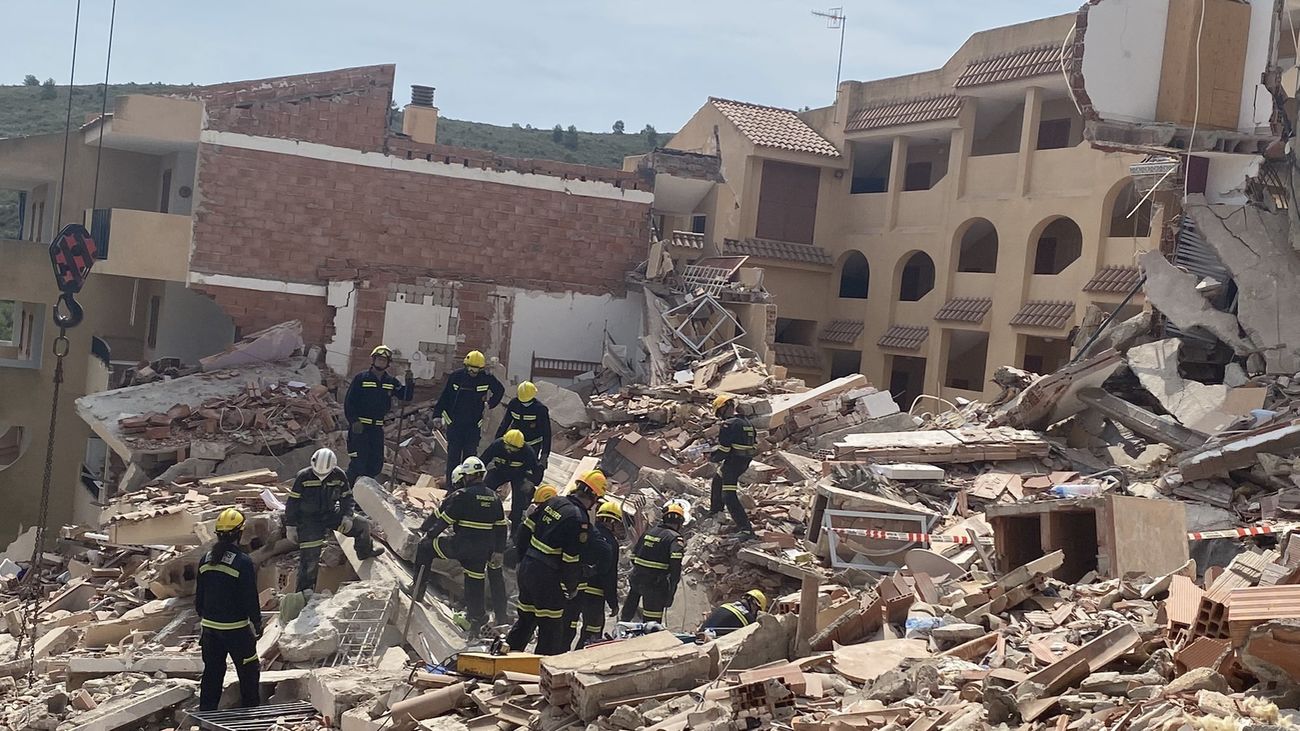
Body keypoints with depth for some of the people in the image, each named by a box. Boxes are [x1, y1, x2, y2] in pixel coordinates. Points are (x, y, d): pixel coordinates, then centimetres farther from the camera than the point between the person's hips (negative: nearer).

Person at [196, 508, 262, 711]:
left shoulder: (206, 559, 2)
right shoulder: (243, 562, -17)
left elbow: (199, 595, 11)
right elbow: (251, 598, -14)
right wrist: (257, 623, -2)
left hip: (209, 626, 6)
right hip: (236, 628, -6)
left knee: (212, 672, 15)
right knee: (248, 672, 8)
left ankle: (206, 713, 19)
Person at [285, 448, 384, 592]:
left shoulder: (339, 476, -11)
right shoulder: (303, 477, -20)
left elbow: (347, 498, 3)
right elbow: (292, 502, -11)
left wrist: (348, 516, -14)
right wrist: (290, 527, -10)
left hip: (331, 514, 4)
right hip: (308, 520, -4)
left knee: (363, 525, 4)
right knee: (309, 559, -10)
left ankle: (365, 551, 33)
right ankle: (304, 592, 2)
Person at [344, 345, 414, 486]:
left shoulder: (391, 382, 10)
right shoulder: (361, 378, -3)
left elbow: (406, 396, 2)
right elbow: (349, 401, -5)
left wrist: (410, 382, -15)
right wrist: (354, 421, -14)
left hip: (377, 428, 5)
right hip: (359, 426, -5)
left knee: (376, 463, 7)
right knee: (358, 461, -11)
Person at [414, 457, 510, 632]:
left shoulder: (462, 496, -9)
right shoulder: (494, 497, 10)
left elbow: (443, 518, -5)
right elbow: (501, 526, 13)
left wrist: (426, 530, 11)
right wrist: (498, 551, 17)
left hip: (460, 545, -5)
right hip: (484, 550, 5)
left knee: (425, 548, 12)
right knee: (475, 580, 18)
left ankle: (419, 588, 13)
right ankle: (476, 619, 22)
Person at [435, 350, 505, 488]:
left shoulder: (487, 378, -3)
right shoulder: (455, 377, -4)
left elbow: (500, 390, 18)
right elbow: (444, 397, 3)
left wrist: (490, 403, 10)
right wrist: (438, 414, -3)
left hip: (473, 426, 1)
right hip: (454, 424, -1)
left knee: (470, 456, 0)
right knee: (453, 457, -2)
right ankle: (450, 489, 2)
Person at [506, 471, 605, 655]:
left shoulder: (553, 501, 4)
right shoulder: (579, 519, -19)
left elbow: (525, 529, 11)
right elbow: (570, 560, -18)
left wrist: (522, 556, 23)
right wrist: (572, 587, -4)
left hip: (527, 567, 8)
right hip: (547, 577, -8)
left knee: (525, 618, 23)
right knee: (551, 628, 3)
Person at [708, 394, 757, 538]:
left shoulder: (728, 424, -17)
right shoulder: (747, 422, 12)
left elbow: (723, 449, -18)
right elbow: (754, 444, 15)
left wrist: (713, 457, 0)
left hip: (732, 462, -10)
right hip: (745, 462, 10)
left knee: (729, 497, -10)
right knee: (717, 480, 33)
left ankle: (746, 529, -18)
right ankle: (715, 510, 51)